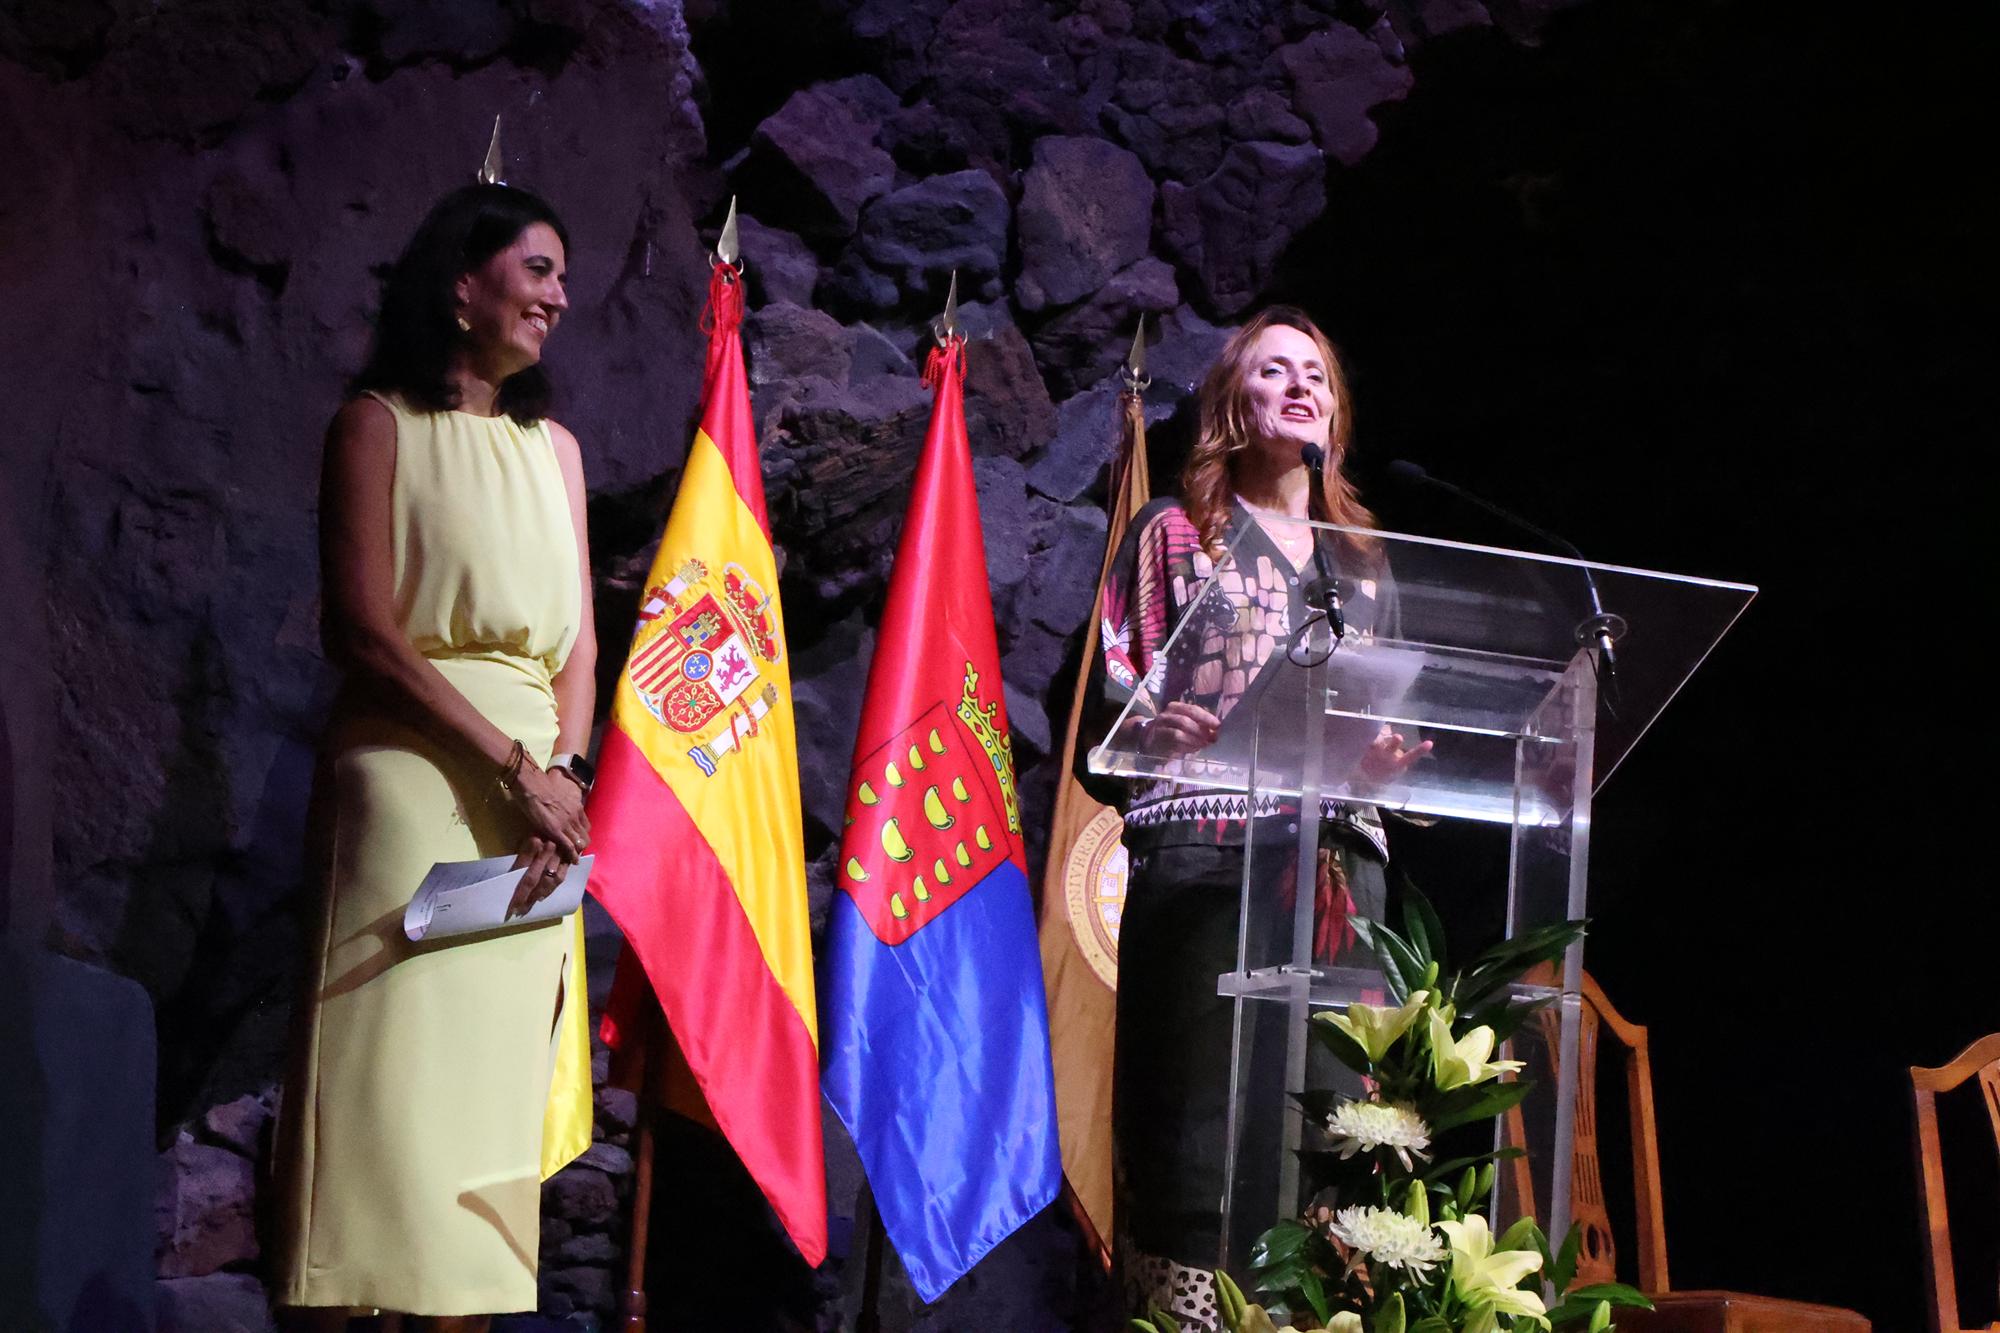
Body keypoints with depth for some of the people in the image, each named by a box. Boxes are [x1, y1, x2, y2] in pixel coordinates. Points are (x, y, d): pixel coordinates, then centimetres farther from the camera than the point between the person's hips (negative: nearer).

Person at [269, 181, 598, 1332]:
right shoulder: (380, 424, 1)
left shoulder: (555, 446, 18)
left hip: (540, 793, 5)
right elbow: (362, 630, -8)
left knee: (491, 1087, 2)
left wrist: (566, 769, -5)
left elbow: (580, 639, 15)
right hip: (413, 782, -5)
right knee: (389, 1071, -11)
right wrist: (513, 767, -13)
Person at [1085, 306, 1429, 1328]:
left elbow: (1393, 711, 24)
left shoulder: (1364, 561, 24)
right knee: (1198, 1119, -12)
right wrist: (1152, 727, -18)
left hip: (1339, 862, 4)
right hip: (1203, 852, -4)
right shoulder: (1176, 533, 12)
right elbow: (1114, 693, 3)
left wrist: (1389, 757, 2)